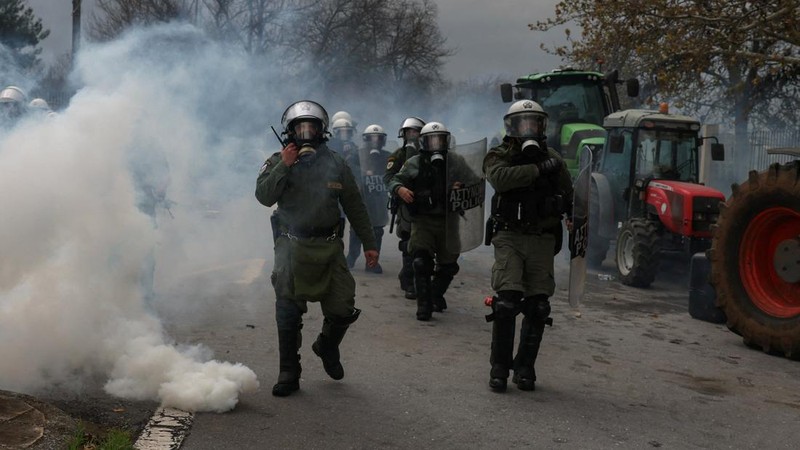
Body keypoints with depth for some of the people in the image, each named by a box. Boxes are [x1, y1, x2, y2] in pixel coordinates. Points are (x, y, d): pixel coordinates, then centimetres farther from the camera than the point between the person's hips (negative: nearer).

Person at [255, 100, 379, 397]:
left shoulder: (335, 164, 4)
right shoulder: (278, 162, 1)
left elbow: (355, 206, 10)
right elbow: (264, 197, -13)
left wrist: (369, 244, 10)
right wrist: (284, 166, -21)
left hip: (329, 248, 1)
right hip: (291, 248, -1)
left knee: (342, 310, 0)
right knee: (288, 315, 1)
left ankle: (327, 347, 33)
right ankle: (289, 375, 14)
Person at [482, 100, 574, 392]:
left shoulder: (552, 159, 12)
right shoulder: (499, 156, 2)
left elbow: (569, 198, 19)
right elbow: (500, 178, -22)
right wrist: (538, 169, -22)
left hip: (542, 240, 3)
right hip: (510, 238, -3)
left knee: (538, 308, 3)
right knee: (506, 304, -12)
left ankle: (525, 369, 16)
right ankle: (499, 369, -1)